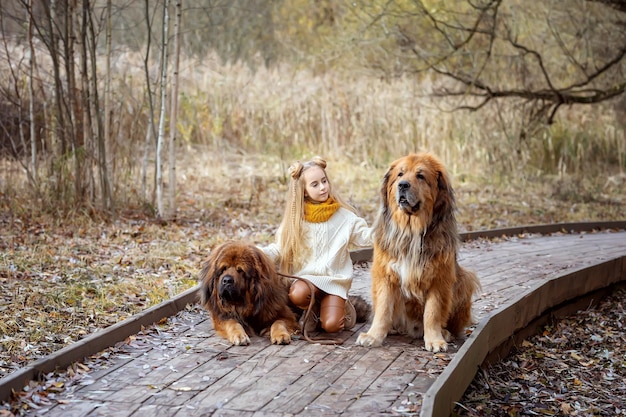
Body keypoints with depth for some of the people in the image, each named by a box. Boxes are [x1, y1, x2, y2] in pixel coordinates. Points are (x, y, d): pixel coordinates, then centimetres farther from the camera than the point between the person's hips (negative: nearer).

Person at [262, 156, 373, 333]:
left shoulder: (343, 215, 2)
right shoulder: (295, 218, 5)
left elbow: (365, 236, 0)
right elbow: (279, 249, 5)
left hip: (334, 280, -1)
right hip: (305, 278, 1)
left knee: (331, 325, -22)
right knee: (297, 294, -34)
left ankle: (341, 306, 14)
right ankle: (313, 310, 2)